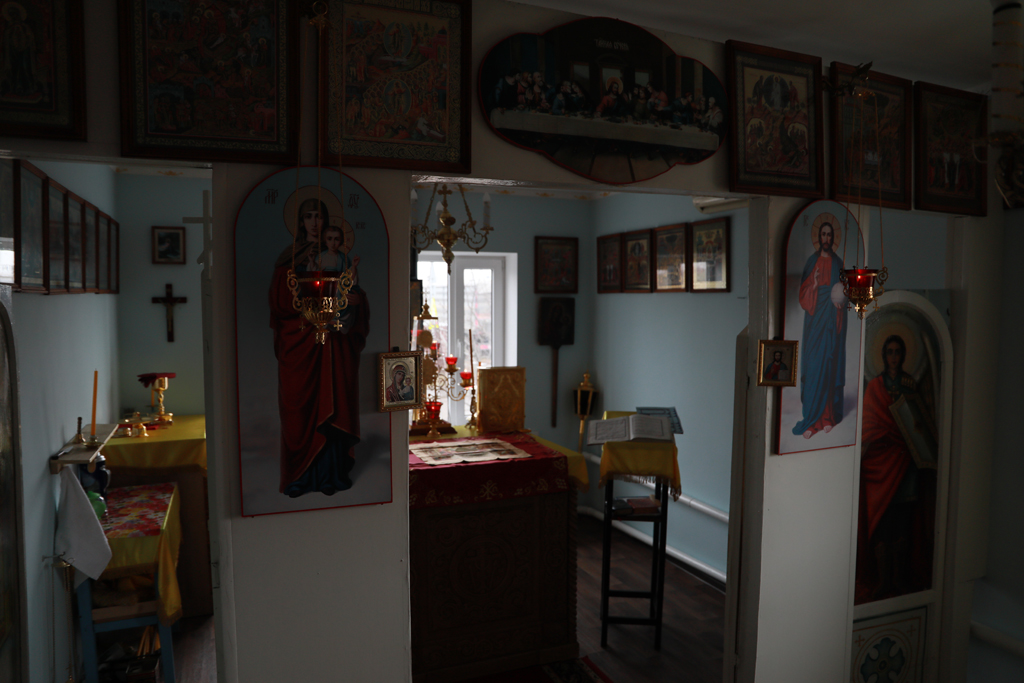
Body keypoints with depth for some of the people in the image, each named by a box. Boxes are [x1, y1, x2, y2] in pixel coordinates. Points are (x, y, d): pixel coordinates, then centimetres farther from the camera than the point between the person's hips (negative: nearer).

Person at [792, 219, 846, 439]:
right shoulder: (812, 261, 7)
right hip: (814, 319, 0)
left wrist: (841, 301, -11)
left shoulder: (838, 263, 8)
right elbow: (802, 292, 3)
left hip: (832, 321, 1)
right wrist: (813, 285, -17)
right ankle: (811, 420, -2)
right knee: (812, 366, -5)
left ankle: (828, 416, 10)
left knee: (830, 365, 1)